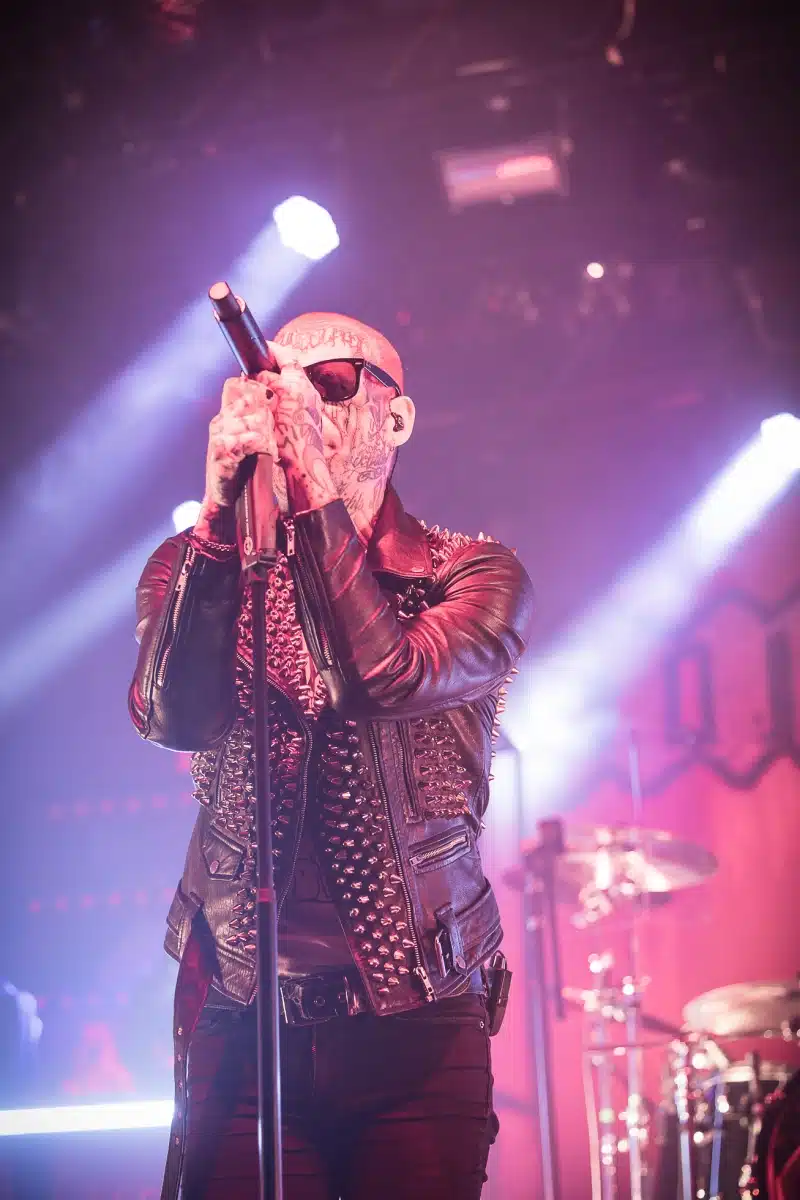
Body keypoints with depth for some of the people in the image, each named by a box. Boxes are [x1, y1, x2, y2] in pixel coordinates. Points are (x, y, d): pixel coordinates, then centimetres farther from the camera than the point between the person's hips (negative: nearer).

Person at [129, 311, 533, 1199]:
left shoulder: (476, 576, 1)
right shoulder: (195, 567, 5)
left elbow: (386, 678, -20)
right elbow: (171, 718, -15)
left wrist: (311, 485, -24)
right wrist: (222, 509, -24)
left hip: (418, 1029, -1)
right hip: (239, 1025, 1)